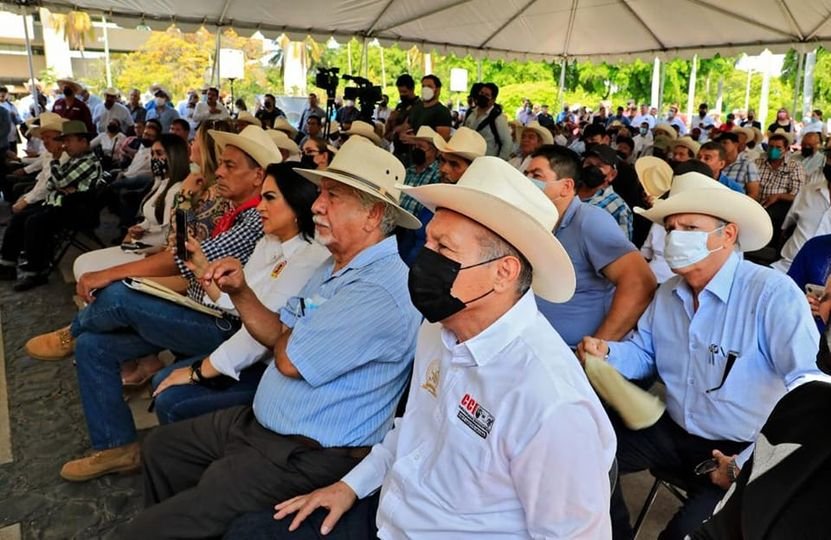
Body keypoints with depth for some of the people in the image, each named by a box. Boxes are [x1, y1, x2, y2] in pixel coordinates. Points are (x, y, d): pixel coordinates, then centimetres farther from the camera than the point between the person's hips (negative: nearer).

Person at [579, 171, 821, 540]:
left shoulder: (773, 293, -20)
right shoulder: (667, 293, 5)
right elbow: (645, 355, 13)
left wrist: (752, 462, -26)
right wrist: (606, 353, -10)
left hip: (741, 451, -6)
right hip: (673, 433, 7)